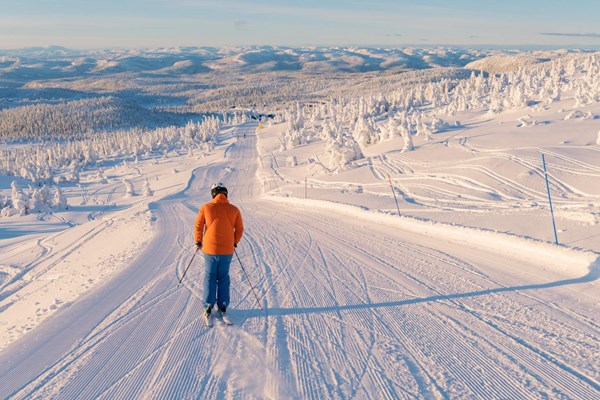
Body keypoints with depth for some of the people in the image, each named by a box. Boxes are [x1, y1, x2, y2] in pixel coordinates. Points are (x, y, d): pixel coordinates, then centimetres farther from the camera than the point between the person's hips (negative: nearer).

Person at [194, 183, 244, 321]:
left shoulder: (206, 208, -6)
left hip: (210, 249, -1)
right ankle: (223, 305, 18)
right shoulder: (234, 209, -2)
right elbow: (240, 229, 3)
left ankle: (208, 306, 13)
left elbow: (198, 227, -1)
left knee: (210, 277, 12)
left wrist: (198, 242, 15)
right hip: (227, 250, 1)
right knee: (224, 277, 15)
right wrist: (234, 243, 19)